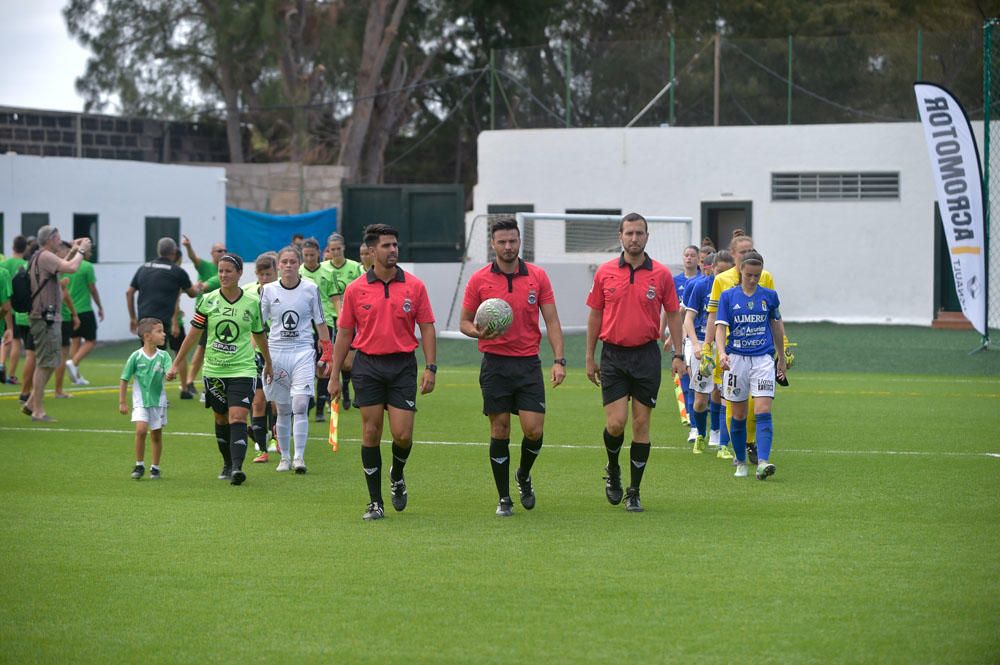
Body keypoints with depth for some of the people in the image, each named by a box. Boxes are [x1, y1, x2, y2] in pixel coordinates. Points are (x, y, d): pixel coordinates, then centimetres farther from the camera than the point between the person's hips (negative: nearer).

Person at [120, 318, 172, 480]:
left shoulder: (163, 356, -3)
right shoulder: (136, 357, -8)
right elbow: (124, 380, -1)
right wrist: (122, 402, -1)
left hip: (158, 401, 2)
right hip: (140, 401, -2)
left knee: (156, 434, 8)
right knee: (141, 430, -17)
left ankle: (155, 467, 22)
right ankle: (139, 465, -2)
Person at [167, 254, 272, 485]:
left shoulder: (252, 303, -1)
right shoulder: (208, 301, -1)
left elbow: (259, 335, 15)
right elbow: (193, 334, 3)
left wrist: (268, 364, 26)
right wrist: (176, 364, 2)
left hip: (243, 370, -2)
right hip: (214, 370, 2)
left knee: (238, 418, -16)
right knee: (221, 419, 13)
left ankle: (237, 467, -23)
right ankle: (227, 464, 29)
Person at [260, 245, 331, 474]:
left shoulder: (310, 289, 0)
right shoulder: (268, 290, 2)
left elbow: (320, 322, 7)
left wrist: (328, 351, 4)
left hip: (303, 352, -2)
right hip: (276, 351, 2)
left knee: (300, 405, -13)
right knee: (282, 410, 7)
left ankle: (299, 457, -12)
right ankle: (285, 457, 17)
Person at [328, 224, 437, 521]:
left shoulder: (414, 287, 2)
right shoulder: (355, 290, 2)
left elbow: (427, 328, 4)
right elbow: (344, 333, 7)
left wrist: (430, 368, -6)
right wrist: (334, 376, 5)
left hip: (403, 365, 0)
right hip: (368, 365, 0)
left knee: (403, 435, -6)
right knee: (371, 434, 0)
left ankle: (397, 475, 27)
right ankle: (375, 502, 8)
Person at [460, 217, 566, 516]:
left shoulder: (537, 276, 3)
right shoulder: (479, 280, 0)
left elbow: (552, 321, 3)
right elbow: (465, 321, 7)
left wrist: (559, 360, -7)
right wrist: (479, 332, -17)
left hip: (529, 364, 1)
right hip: (495, 364, -1)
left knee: (534, 430, -7)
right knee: (500, 431, 1)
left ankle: (523, 476, 23)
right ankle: (504, 498, 12)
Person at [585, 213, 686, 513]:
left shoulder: (661, 274, 0)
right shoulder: (604, 273, 2)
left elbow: (673, 314, 5)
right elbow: (595, 315, 8)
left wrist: (678, 355, -2)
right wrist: (590, 358, 7)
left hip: (646, 355, 0)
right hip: (613, 355, 0)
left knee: (641, 424, 1)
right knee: (615, 423, -9)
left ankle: (634, 492, 9)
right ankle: (613, 470, 22)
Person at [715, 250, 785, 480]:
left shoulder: (769, 295, 6)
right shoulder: (728, 296, 2)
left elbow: (776, 327, 16)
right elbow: (720, 327, -4)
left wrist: (782, 359, 21)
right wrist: (722, 353, -22)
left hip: (763, 359, 0)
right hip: (736, 359, 0)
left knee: (763, 411, -14)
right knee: (738, 416, 6)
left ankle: (763, 462, -23)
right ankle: (741, 463, 19)